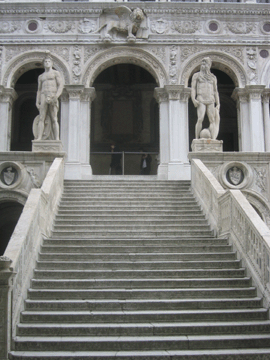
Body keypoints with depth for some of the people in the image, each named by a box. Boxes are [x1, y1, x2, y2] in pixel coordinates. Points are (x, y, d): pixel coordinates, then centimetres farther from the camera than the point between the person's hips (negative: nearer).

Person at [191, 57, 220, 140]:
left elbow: (215, 91, 20)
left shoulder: (213, 77, 21)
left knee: (212, 120, -6)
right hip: (201, 100, -3)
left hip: (211, 101, 3)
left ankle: (213, 140, -8)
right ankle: (197, 139, -18)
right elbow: (193, 88, 5)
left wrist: (218, 104, 11)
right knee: (200, 119, -17)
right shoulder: (196, 75, 14)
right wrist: (193, 99, -12)